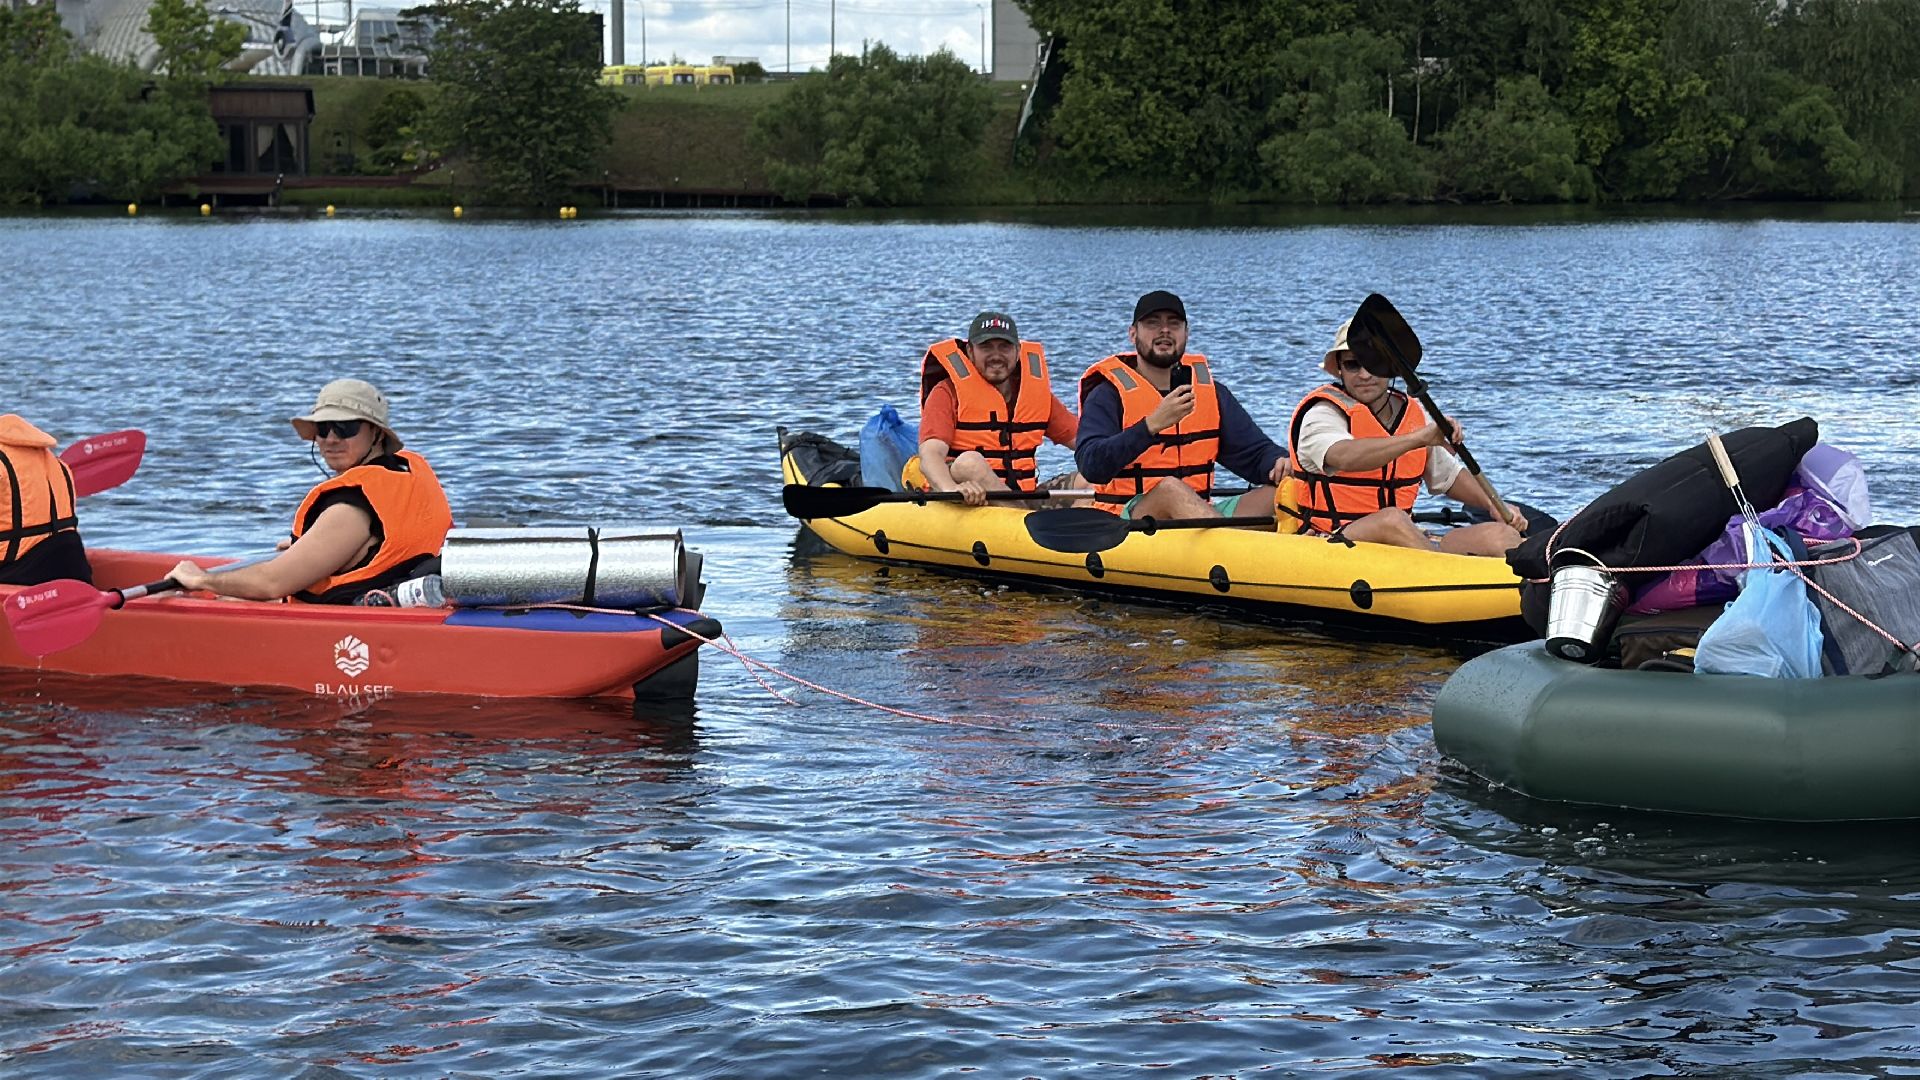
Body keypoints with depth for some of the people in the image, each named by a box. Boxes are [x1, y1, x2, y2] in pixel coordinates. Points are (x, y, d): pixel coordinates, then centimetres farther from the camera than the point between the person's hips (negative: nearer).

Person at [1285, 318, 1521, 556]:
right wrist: (1419, 438, -38)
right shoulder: (1323, 414, -8)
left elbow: (1448, 476, 28)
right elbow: (1344, 458, -33)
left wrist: (1494, 504, 12)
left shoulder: (1412, 413, 13)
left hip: (1404, 543, 7)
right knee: (1392, 519, -38)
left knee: (1500, 535, -10)